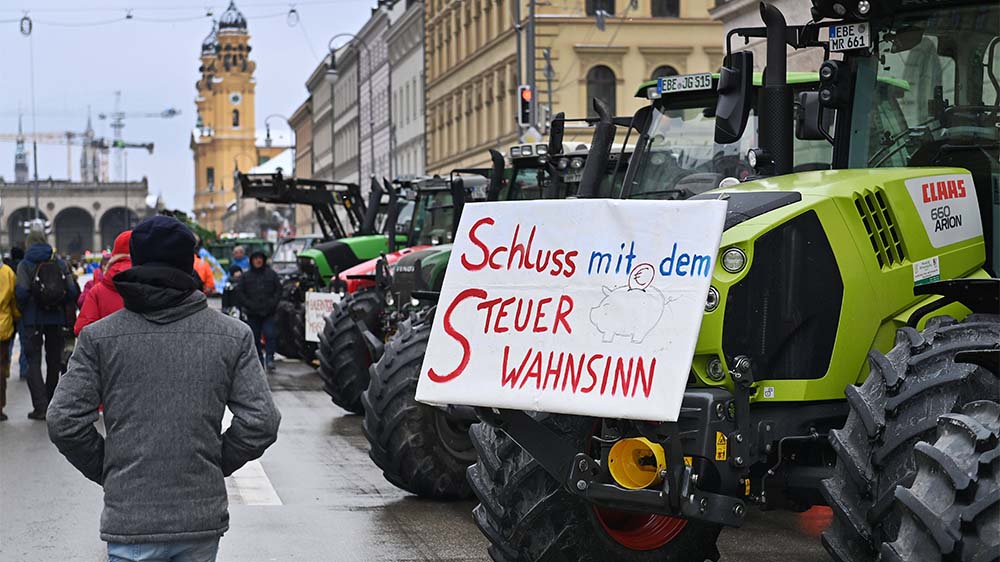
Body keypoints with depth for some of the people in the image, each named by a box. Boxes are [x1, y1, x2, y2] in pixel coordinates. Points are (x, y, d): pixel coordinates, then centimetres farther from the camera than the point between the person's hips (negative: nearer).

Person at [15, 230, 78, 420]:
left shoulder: (25, 264, -5)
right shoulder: (60, 263, 4)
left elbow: (21, 292, -16)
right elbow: (72, 291, -4)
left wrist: (21, 310, 2)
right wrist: (62, 306, 12)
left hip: (34, 319, -3)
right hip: (56, 319, 3)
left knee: (33, 361, 0)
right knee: (54, 361, 14)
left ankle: (40, 406, -12)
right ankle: (51, 403, 22)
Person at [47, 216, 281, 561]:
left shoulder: (99, 337, -3)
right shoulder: (233, 335, 0)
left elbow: (64, 421, -6)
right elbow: (261, 422, -5)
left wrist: (106, 472, 9)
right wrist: (218, 465, 10)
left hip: (130, 518, -2)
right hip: (203, 517, 2)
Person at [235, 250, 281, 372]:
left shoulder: (271, 274, 6)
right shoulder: (246, 276, 5)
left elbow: (278, 290, 7)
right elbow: (239, 292, 4)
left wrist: (272, 303, -7)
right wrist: (249, 305, -8)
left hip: (268, 312, -1)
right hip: (252, 313, 1)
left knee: (270, 334, -15)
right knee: (255, 338, 5)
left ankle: (269, 358, -11)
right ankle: (259, 360, 13)